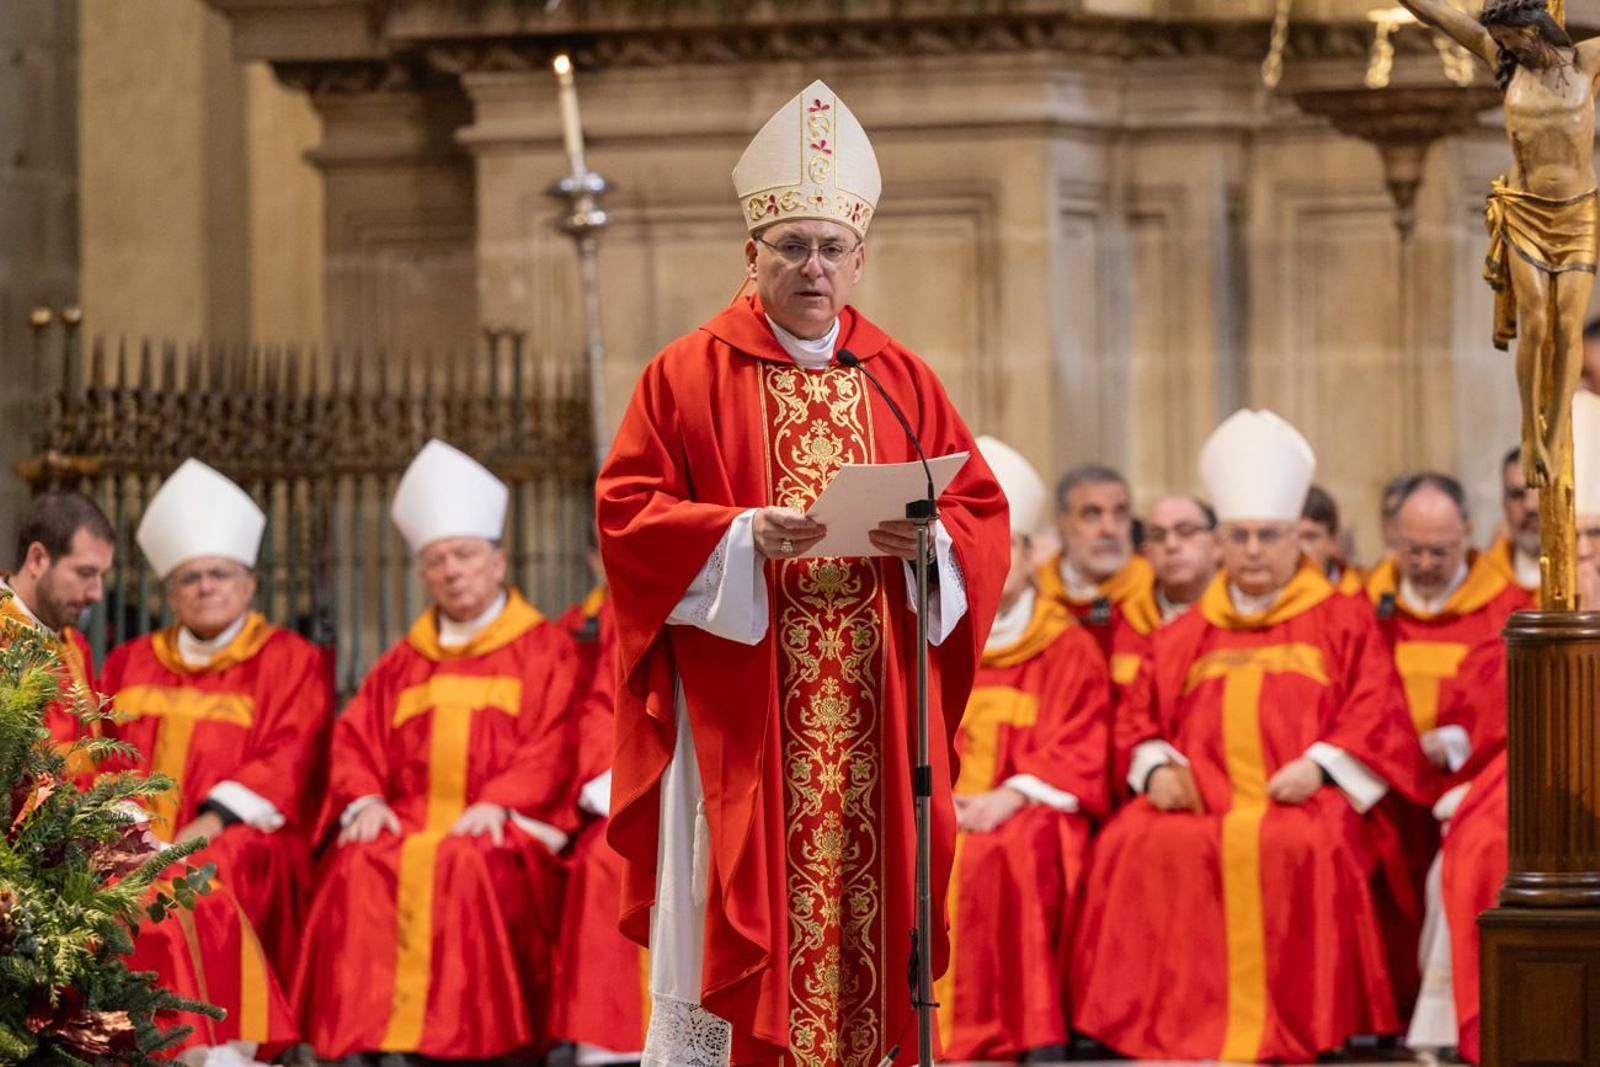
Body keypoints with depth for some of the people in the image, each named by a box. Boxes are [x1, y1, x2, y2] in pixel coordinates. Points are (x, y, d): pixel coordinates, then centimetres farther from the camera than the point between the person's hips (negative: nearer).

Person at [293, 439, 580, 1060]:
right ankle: (364, 1039, -32)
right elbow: (356, 738, 16)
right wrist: (365, 799, -5)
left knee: (466, 867, -37)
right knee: (357, 867, -28)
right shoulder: (403, 664, 24)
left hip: (499, 829, -4)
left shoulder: (545, 651, 10)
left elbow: (552, 745, -2)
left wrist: (497, 804, -18)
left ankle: (460, 1038, -36)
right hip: (407, 821, 4)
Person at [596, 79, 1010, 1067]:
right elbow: (628, 509, -4)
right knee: (720, 924, -6)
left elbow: (982, 509, 10)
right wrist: (743, 535, -19)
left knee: (863, 903, 2)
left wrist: (928, 538, -12)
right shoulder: (689, 375, 2)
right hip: (735, 702, -3)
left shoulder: (901, 381, 12)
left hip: (871, 709, 3)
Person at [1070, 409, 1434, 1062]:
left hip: (1300, 800, -3)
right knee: (1135, 846, -29)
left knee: (1298, 846, -38)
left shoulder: (1343, 623, 15)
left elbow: (1375, 716, 5)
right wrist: (1158, 768, -2)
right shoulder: (1185, 636, 25)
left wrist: (1320, 766, -12)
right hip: (1199, 798, 3)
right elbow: (1144, 718, 20)